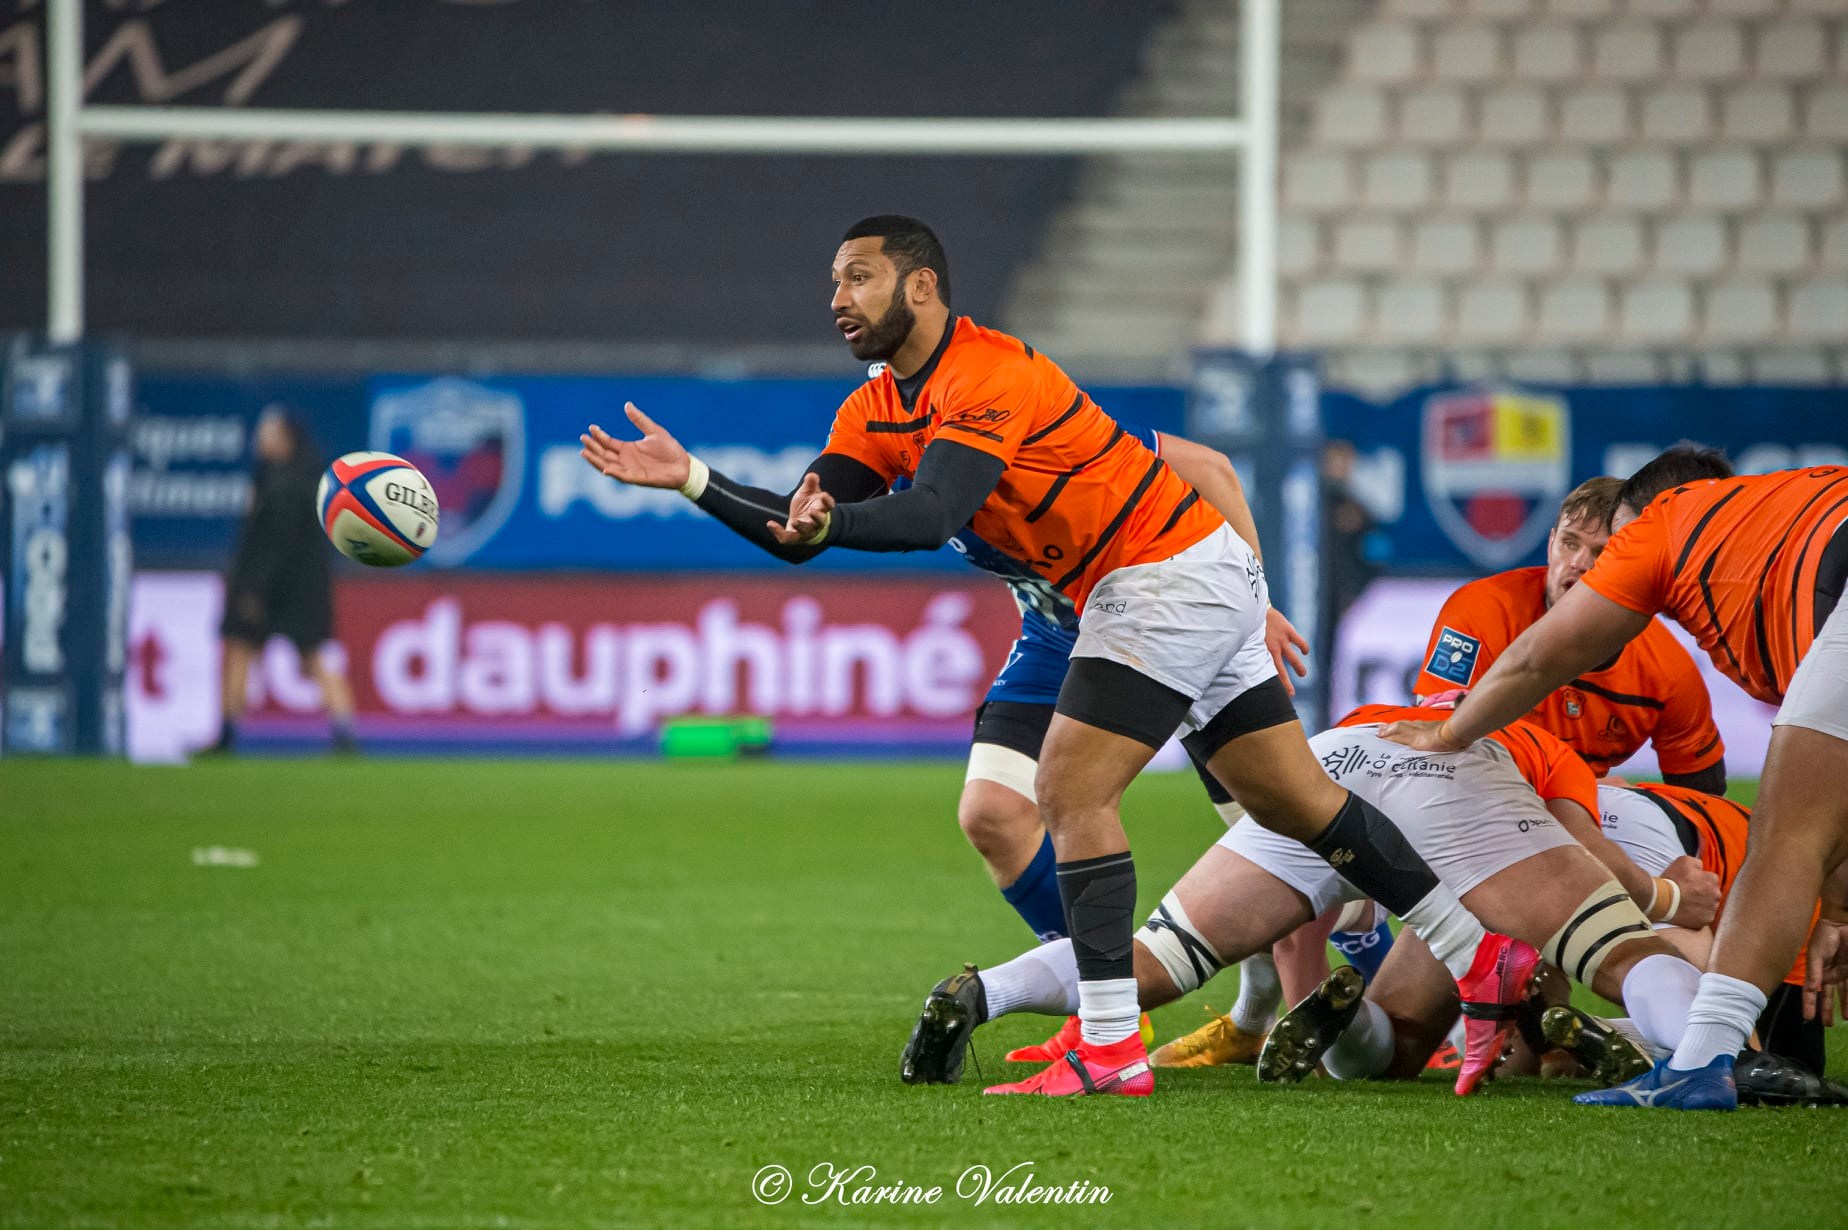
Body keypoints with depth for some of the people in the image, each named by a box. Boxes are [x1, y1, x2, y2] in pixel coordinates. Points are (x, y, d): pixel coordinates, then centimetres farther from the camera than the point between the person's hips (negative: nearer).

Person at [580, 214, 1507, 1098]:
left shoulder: (990, 375, -22)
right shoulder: (876, 412, 6)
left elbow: (933, 516, -35)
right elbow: (800, 534, 2)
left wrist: (829, 521, -48)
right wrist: (692, 478, -8)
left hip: (1170, 575, -10)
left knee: (1071, 789, -15)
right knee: (1298, 801, 14)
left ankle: (1111, 1048, -16)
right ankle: (1478, 954, 22)